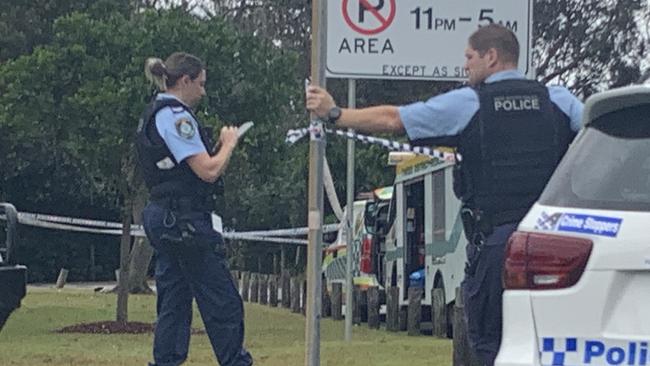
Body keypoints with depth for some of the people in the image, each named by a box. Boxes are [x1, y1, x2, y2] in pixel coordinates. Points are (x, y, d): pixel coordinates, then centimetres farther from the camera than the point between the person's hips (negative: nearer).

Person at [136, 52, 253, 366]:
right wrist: (228, 144, -2)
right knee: (223, 303, -3)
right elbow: (208, 171, -19)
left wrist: (219, 144, 14)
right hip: (185, 221, -10)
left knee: (173, 301, 10)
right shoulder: (176, 117, -15)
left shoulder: (152, 116, 16)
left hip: (162, 219, 10)